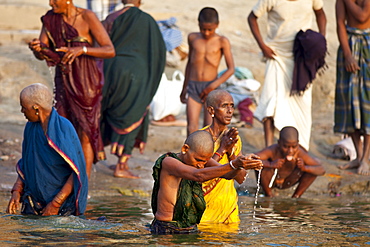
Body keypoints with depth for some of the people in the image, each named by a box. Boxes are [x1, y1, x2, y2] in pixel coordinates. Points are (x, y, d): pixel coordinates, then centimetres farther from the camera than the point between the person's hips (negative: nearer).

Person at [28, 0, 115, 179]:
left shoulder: (87, 17, -14)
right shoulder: (50, 19, 0)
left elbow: (110, 51, -18)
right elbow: (41, 55, -2)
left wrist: (81, 50, -34)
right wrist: (36, 48, -27)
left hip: (86, 82, -4)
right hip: (63, 82, 5)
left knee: (85, 134, 0)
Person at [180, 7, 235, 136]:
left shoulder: (222, 41, -2)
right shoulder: (193, 38, 8)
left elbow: (231, 69, -5)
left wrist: (213, 86, -14)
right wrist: (184, 88, 25)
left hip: (210, 88, -2)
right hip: (193, 86, 2)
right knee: (192, 127, -8)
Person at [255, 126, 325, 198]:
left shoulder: (300, 153, -27)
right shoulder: (273, 151, -34)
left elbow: (321, 170, -25)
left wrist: (304, 168, -43)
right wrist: (270, 164, -56)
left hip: (287, 182, 3)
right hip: (270, 181, -3)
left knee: (312, 170, -17)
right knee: (264, 169, -35)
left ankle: (295, 197, 3)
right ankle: (269, 195, -5)